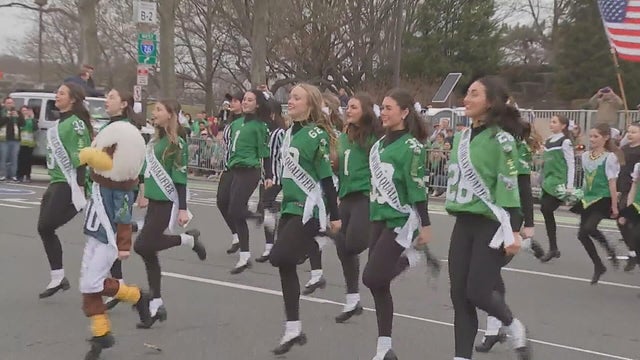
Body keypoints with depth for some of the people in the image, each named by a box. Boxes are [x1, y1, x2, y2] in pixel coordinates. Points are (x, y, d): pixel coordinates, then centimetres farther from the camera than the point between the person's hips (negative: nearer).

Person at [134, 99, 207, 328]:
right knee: (149, 254, 6)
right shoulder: (156, 140, 12)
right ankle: (156, 306, 14)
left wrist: (182, 209, -20)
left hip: (167, 204, -8)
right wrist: (147, 195, 24)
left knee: (142, 246, -14)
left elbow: (180, 178, -16)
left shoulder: (176, 143, -12)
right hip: (155, 203, 8)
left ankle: (188, 239, 5)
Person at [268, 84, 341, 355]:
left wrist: (334, 216, -13)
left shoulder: (317, 135, -13)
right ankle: (293, 330, 13)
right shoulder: (290, 132, 10)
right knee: (285, 266, 5)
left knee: (278, 258, -19)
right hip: (290, 207, 8)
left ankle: (313, 245, 7)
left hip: (310, 210, -8)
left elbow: (326, 178, -14)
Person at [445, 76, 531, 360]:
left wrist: (513, 231, -20)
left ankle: (514, 326, 22)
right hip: (464, 224, 7)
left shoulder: (500, 140, -11)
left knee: (477, 292, -9)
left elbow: (508, 187, -15)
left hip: (491, 225, -7)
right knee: (459, 295, 3)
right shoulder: (462, 137, 10)